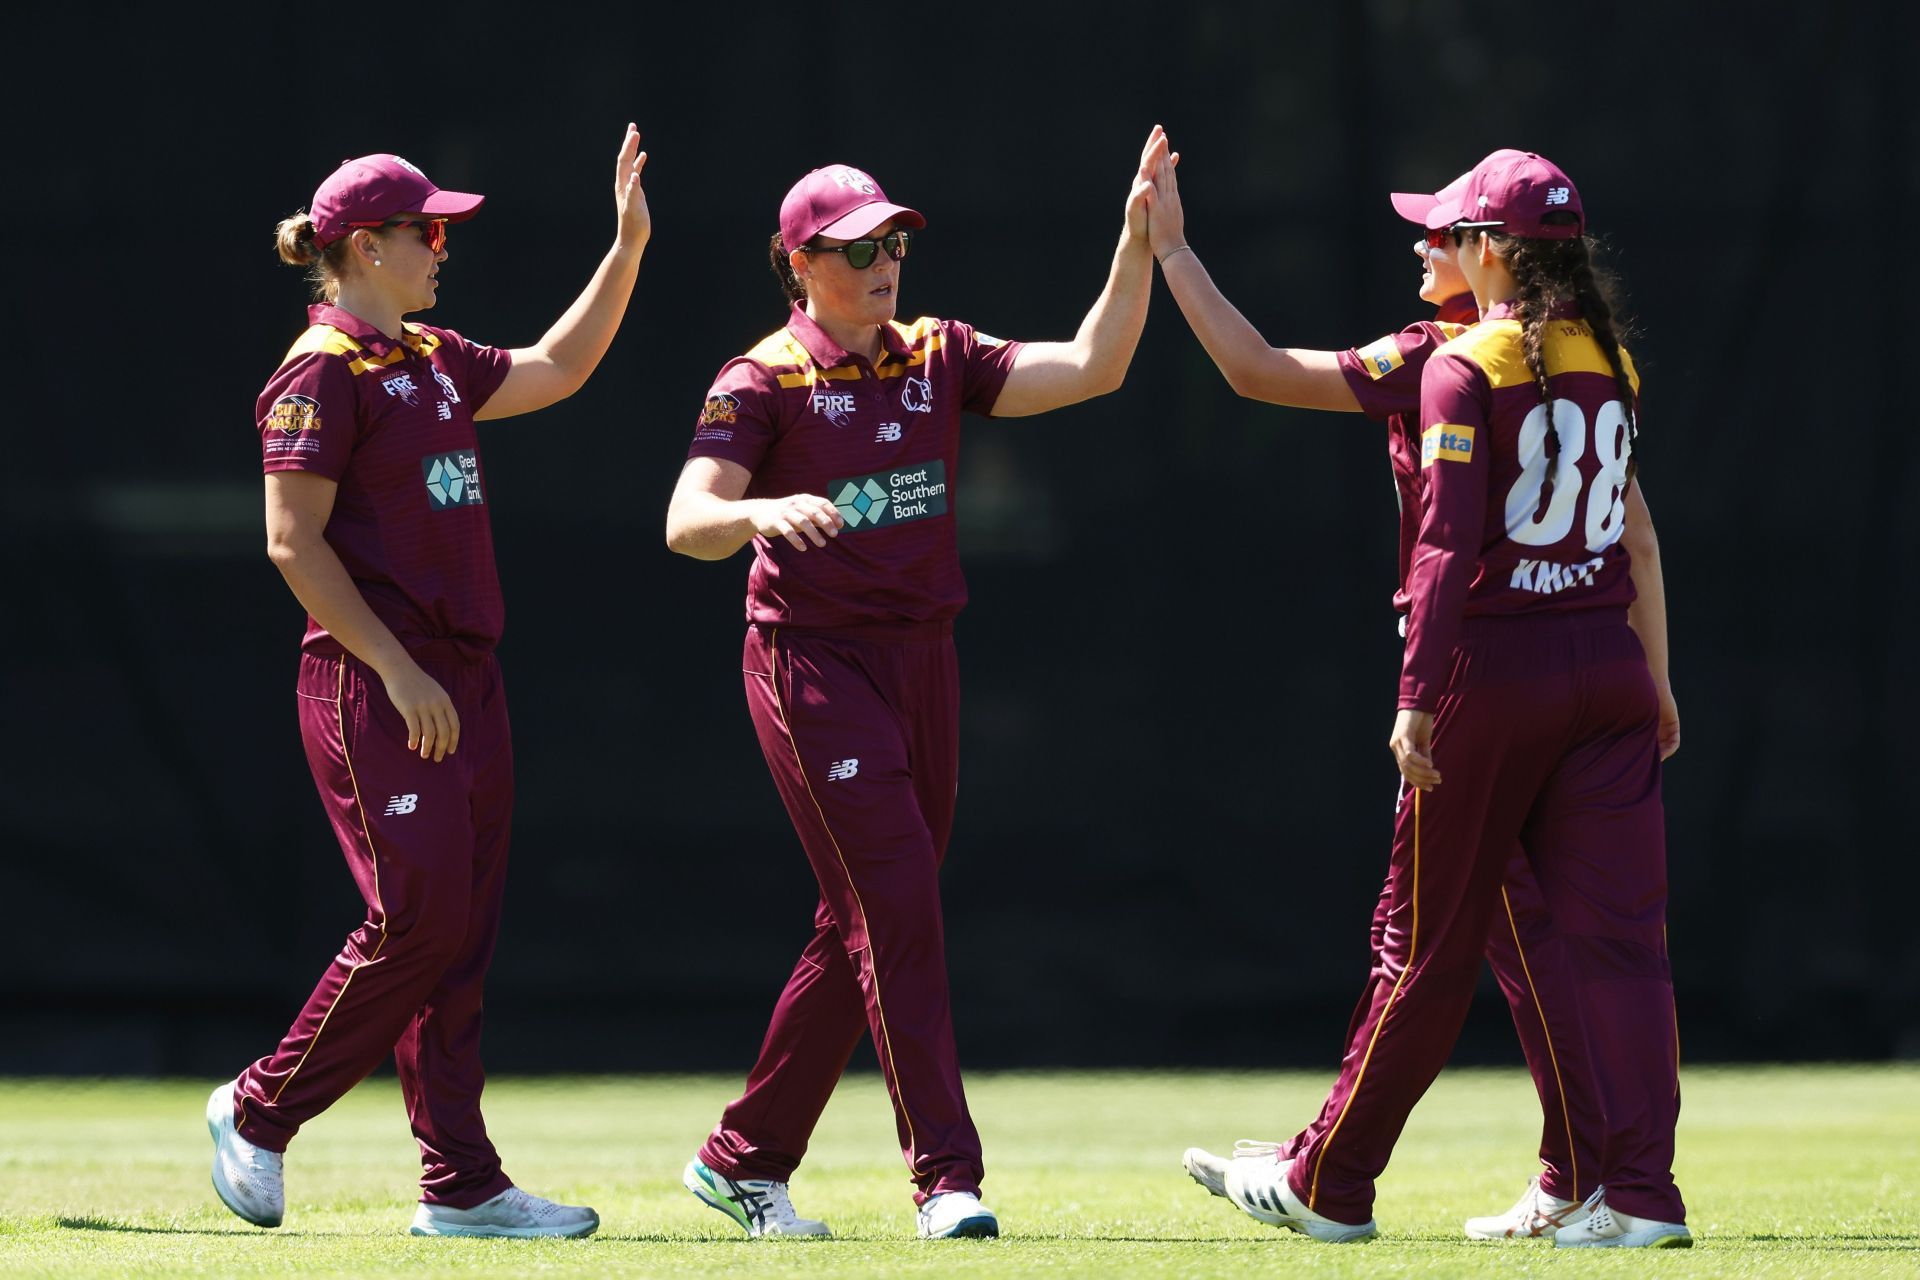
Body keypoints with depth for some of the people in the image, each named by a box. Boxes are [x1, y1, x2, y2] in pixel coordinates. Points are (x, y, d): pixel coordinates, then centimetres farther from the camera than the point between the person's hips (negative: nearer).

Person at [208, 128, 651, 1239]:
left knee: (464, 932, 5)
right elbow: (295, 541, -16)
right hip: (373, 685, -9)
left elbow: (556, 369, 30)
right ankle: (260, 1114, 4)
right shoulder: (324, 372, -10)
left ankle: (463, 1186, 5)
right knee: (420, 916, -12)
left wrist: (630, 246, 22)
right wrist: (398, 673, -19)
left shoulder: (434, 362, 16)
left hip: (464, 680, 9)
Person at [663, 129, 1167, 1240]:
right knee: (897, 900, -14)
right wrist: (758, 512, -40)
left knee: (866, 924, 8)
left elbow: (1092, 367, -1)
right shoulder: (764, 381, -6)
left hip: (922, 655, 6)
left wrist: (1139, 241, -11)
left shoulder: (939, 359, 10)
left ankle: (744, 1161, 20)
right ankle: (948, 1176, -14)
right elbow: (688, 523, -19)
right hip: (813, 659, -6)